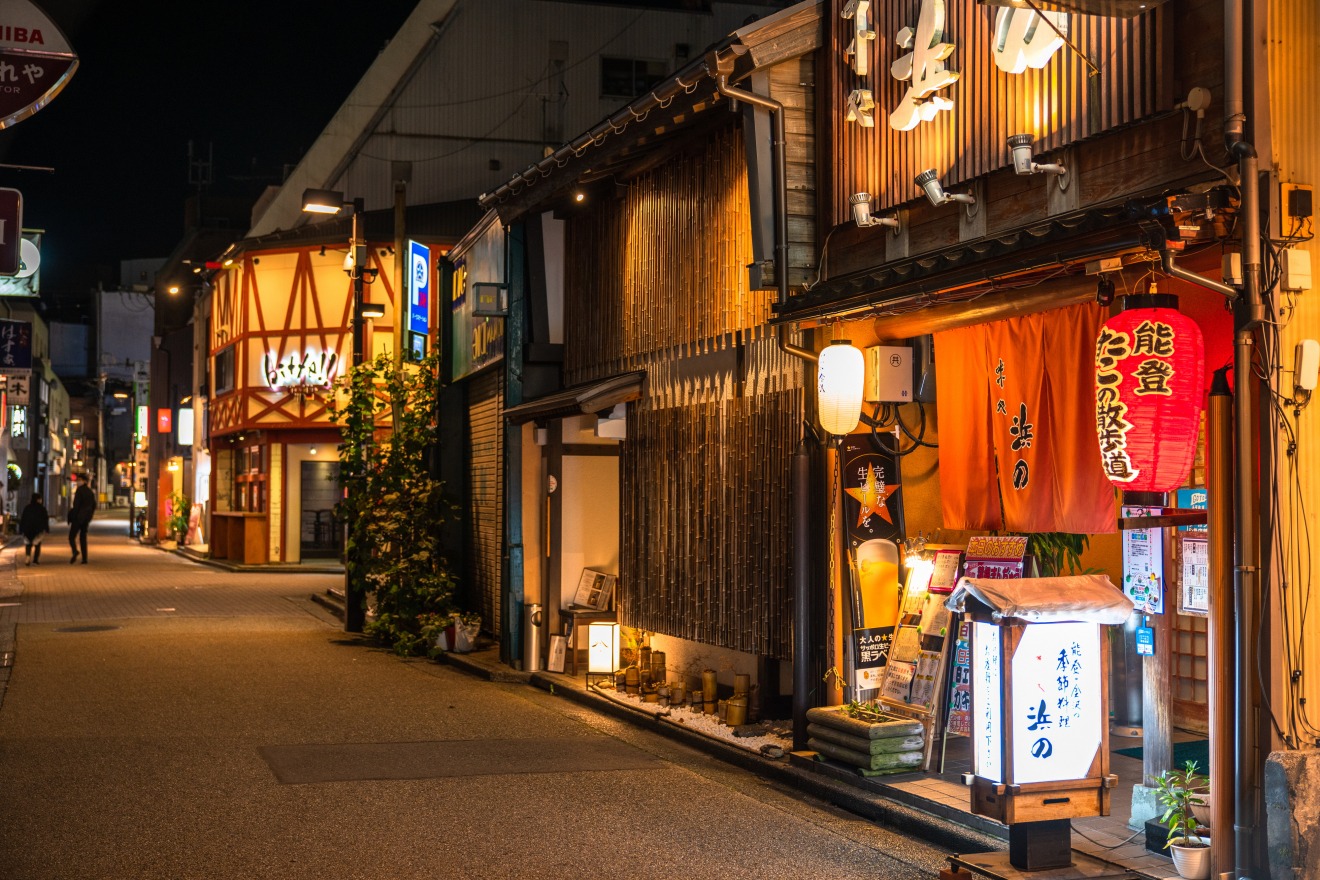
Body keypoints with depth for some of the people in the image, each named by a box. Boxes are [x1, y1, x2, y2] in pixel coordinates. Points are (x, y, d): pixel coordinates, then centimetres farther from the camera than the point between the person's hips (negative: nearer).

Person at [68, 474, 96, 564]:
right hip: (86, 518, 7)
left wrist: (72, 516, -12)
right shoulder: (90, 491, 11)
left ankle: (75, 551, -29)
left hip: (78, 517, -7)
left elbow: (76, 504, -16)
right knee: (83, 537, 12)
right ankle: (84, 558, 6)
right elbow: (94, 505, 16)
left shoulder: (79, 490, -11)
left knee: (72, 536, -3)